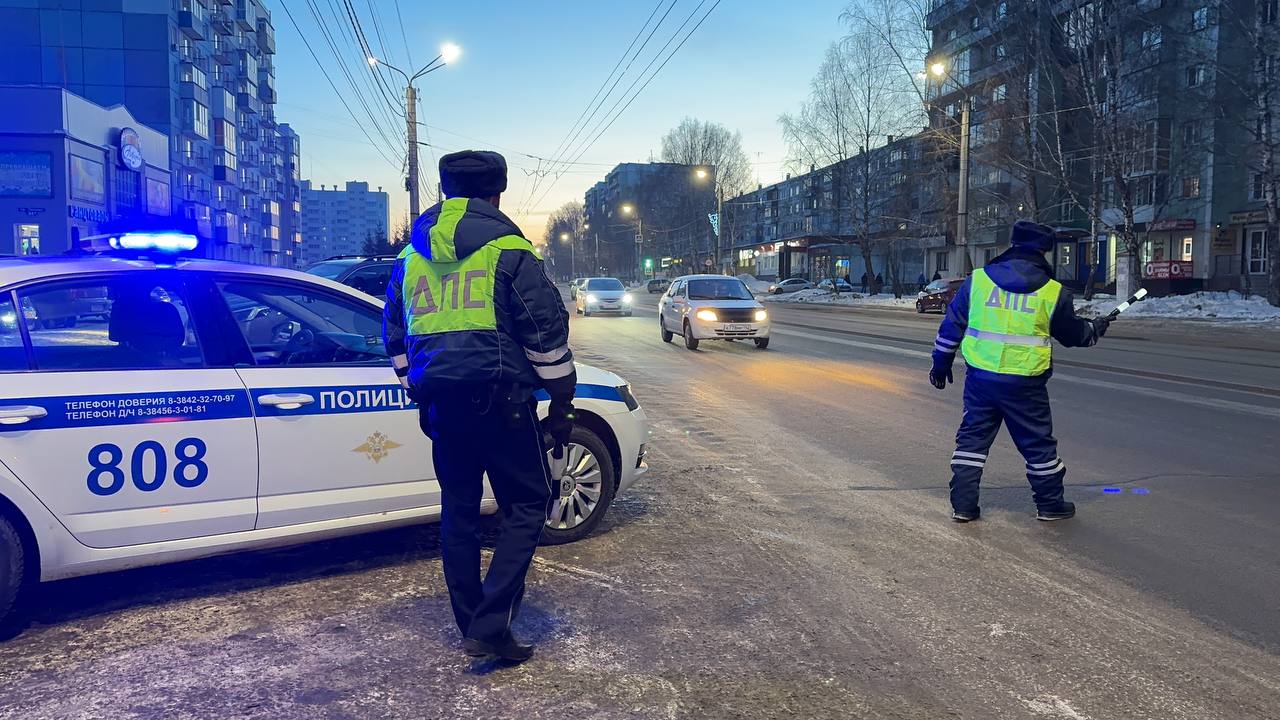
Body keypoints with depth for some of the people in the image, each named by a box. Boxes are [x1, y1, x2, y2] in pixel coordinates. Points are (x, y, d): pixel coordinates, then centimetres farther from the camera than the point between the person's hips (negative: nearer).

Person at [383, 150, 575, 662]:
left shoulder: (411, 255, 13)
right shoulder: (507, 249, -4)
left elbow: (394, 336, 20)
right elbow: (547, 333, -7)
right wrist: (561, 405, 0)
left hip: (440, 402, 6)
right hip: (498, 399, -5)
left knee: (458, 510, 14)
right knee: (526, 505, 4)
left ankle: (471, 625, 21)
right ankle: (490, 626, -5)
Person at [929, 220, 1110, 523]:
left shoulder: (977, 280, -1)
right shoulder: (1053, 292, -3)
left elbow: (951, 326, 4)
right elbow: (1073, 333, 11)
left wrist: (941, 364, 14)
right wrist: (1096, 329, 33)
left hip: (979, 378, 2)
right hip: (1024, 383, -1)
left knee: (972, 437, 11)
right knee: (1038, 443, 14)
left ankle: (963, 504, 11)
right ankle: (1049, 504, 27)